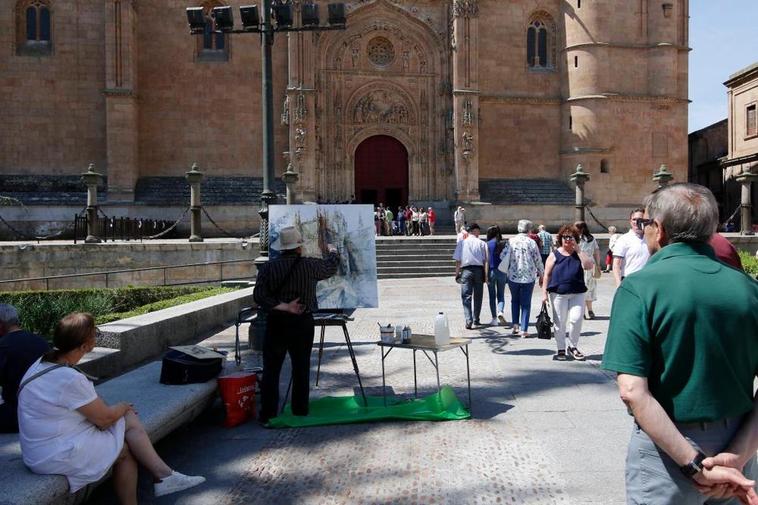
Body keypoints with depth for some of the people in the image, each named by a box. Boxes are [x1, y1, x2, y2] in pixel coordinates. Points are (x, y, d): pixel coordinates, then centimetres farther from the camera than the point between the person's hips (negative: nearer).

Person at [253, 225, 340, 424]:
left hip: (275, 323, 0)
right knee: (301, 369, 11)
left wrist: (282, 306, -10)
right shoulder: (310, 265, -6)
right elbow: (332, 266, 13)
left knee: (271, 370, 7)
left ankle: (267, 414, 8)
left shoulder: (268, 267, -4)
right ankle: (300, 412, 19)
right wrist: (332, 251, 33)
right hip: (302, 323, 0)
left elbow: (259, 296, -13)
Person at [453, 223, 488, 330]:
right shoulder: (482, 243, 2)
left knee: (466, 297, 0)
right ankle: (476, 320, 23)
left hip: (466, 270, -1)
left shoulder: (461, 243, 3)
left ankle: (469, 321, -14)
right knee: (478, 296, 13)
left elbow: (458, 260, 2)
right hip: (479, 270, 1)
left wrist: (457, 273, 9)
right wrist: (486, 274, 2)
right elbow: (486, 260, -1)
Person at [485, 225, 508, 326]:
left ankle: (494, 319, 7)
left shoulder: (488, 244, -4)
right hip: (502, 271, 2)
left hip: (491, 271, -2)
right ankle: (500, 312, -13)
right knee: (501, 295, 12)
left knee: (492, 296, 8)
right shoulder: (504, 243, 1)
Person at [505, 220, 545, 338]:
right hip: (528, 278, -1)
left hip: (513, 276, 1)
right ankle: (524, 330, 2)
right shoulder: (531, 243, -6)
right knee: (526, 303, 6)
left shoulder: (511, 241, -2)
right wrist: (541, 275, 11)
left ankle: (515, 325, 12)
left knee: (515, 301, 20)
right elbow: (538, 260, -2)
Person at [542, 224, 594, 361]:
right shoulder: (555, 255, 5)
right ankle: (561, 349, 18)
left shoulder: (579, 254, 10)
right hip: (558, 294, -1)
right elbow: (547, 275, 4)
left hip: (577, 293, 1)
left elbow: (589, 266, -8)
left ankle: (573, 346, 13)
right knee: (560, 322, 4)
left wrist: (578, 250, -9)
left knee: (576, 319, -9)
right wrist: (544, 292, -3)